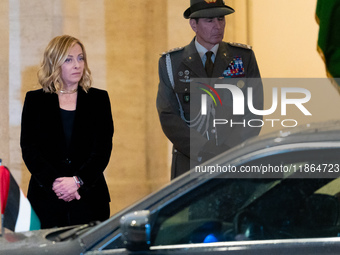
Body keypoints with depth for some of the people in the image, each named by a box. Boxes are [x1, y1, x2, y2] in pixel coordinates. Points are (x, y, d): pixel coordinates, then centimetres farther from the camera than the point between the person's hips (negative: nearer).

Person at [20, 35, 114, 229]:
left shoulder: (99, 99, 9)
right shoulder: (35, 100, 8)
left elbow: (103, 149, 2)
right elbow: (29, 149, 1)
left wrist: (77, 181, -13)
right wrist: (53, 183, -13)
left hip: (90, 197, 1)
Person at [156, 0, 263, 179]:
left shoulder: (244, 57, 8)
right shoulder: (171, 63, 6)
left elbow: (254, 111, 3)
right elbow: (168, 117, -2)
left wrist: (231, 152, -11)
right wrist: (205, 153, -14)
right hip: (191, 163, 0)